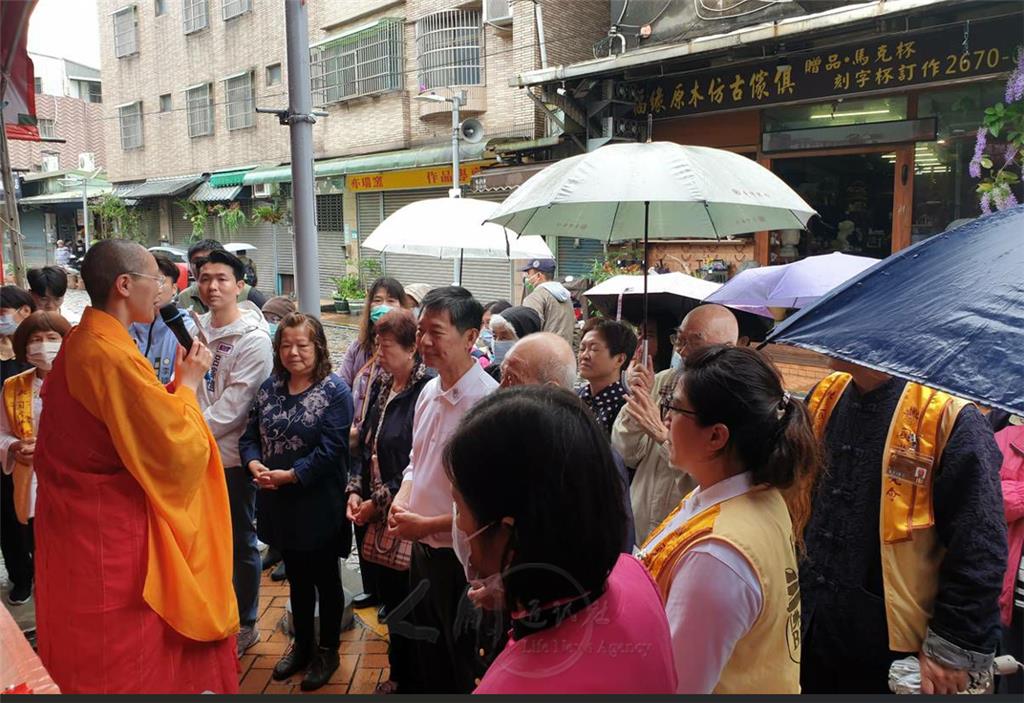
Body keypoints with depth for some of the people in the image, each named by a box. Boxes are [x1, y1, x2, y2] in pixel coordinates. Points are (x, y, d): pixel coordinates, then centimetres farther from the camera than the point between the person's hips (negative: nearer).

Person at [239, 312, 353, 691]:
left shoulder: (335, 391, -13)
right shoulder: (269, 388, 6)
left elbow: (330, 450, -20)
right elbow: (249, 436, 5)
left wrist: (290, 475, -23)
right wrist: (255, 464, -14)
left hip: (319, 506, -5)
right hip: (279, 504, 6)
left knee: (325, 579, 12)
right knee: (296, 577, 20)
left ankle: (328, 650, 30)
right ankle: (302, 644, 38)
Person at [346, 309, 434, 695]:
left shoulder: (426, 391, -19)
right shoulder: (382, 384, 7)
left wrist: (379, 502, -12)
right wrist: (355, 491, 3)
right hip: (373, 516, 7)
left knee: (403, 601, 6)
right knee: (387, 594, 17)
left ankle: (406, 677, 27)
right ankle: (399, 673, 36)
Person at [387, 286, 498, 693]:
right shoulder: (429, 392, 3)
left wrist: (427, 524, -18)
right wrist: (400, 502, -2)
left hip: (460, 558, -7)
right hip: (421, 549, 7)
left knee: (460, 672, 15)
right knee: (426, 660, 27)